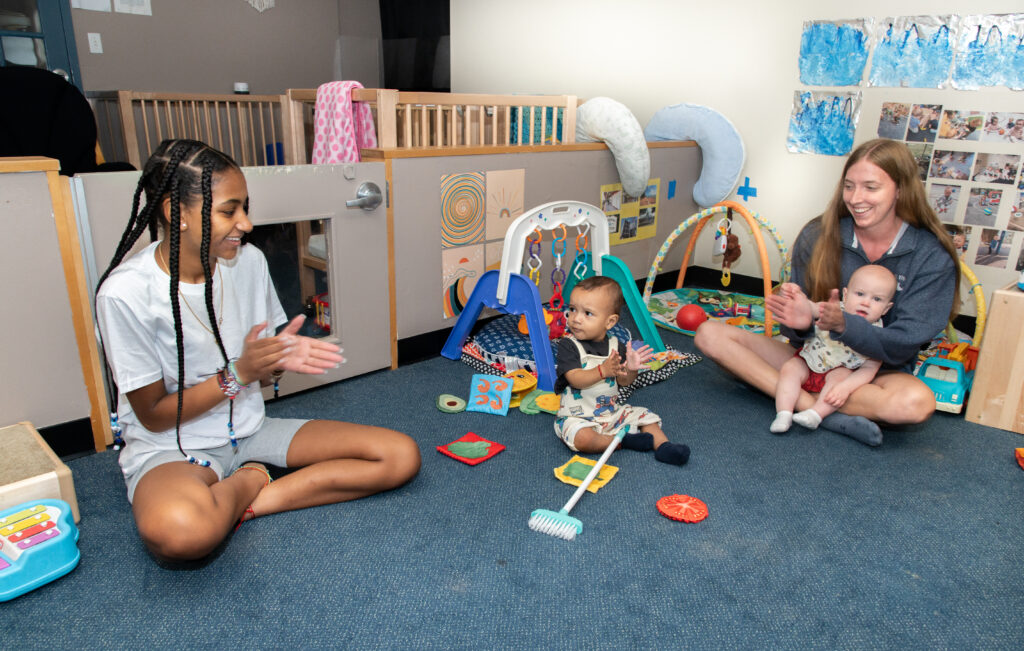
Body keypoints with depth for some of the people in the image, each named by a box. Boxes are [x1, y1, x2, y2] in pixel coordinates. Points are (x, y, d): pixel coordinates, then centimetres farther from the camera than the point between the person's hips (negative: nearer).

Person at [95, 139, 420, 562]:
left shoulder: (248, 262, -2)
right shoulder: (125, 293, -17)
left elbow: (257, 374, 8)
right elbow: (153, 415, -10)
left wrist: (280, 360, -16)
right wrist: (238, 374, -21)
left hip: (250, 430, 5)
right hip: (170, 447, -5)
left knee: (402, 456, -11)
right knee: (182, 531, -43)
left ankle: (243, 501, -11)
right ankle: (251, 482, -7)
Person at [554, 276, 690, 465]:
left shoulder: (615, 346, 1)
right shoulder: (568, 345, -14)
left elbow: (623, 381, 3)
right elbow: (575, 379, -24)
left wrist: (631, 369, -20)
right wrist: (603, 370, -38)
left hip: (613, 411, 5)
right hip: (578, 416, -5)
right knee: (582, 438, -32)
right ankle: (622, 440, -15)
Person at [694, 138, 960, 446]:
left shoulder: (932, 257, -9)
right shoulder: (817, 236, -5)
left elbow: (901, 345, -14)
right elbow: (801, 337, 0)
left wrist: (843, 325, -33)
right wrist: (800, 322, -26)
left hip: (877, 371, -2)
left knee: (917, 402, -38)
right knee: (710, 334, -17)